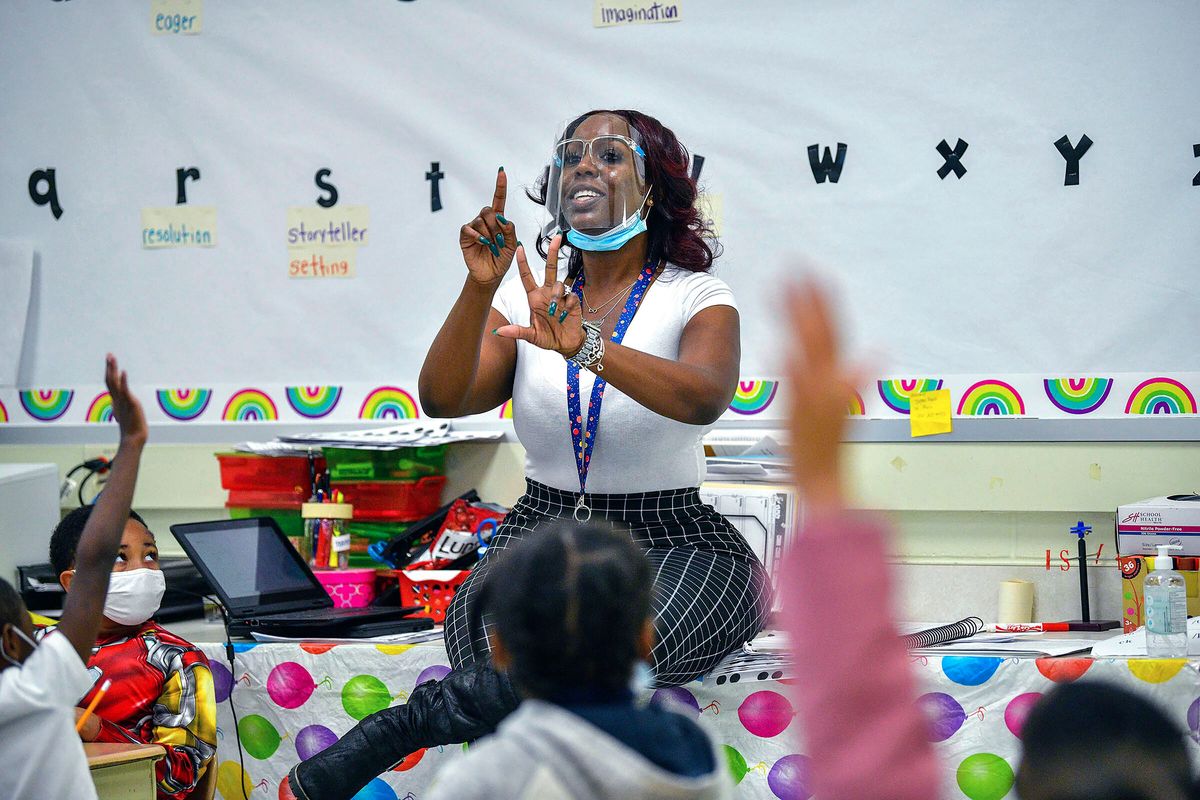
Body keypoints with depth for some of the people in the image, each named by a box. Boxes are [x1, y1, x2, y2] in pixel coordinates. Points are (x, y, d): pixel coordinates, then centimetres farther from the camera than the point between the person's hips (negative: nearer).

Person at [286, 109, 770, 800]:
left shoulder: (696, 297, -1)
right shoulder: (528, 301, 9)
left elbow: (704, 397, -24)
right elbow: (442, 399, -6)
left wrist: (587, 346, -39)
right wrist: (480, 289, -21)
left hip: (670, 542, -2)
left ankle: (403, 724, -28)